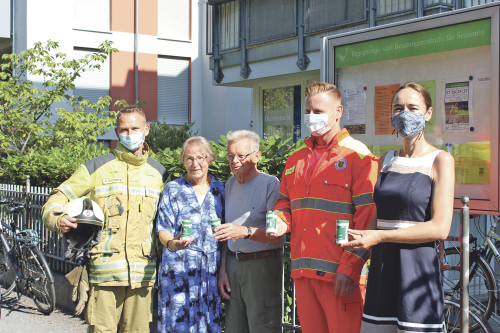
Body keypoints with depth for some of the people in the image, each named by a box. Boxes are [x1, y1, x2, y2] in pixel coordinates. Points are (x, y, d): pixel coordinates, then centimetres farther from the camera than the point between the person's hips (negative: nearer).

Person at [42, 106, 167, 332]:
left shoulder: (159, 173, 15)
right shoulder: (97, 168, 6)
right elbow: (58, 199, 5)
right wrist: (56, 219, -16)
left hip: (143, 273, 3)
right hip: (105, 270, -2)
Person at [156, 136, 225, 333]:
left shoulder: (219, 189, 11)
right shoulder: (173, 189, 5)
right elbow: (163, 229, 0)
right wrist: (171, 243, -22)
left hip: (212, 270, 2)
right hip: (179, 269, -2)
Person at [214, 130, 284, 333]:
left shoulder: (270, 184, -8)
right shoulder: (229, 185, 13)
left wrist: (245, 231, -32)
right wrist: (222, 270, 9)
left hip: (262, 265, -6)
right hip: (233, 264, 6)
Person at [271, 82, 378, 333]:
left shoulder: (358, 156, -3)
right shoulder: (296, 159, 16)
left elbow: (367, 217, -10)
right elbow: (284, 203, 26)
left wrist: (350, 268, -16)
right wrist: (282, 221, 2)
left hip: (341, 275, -6)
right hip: (303, 272, 6)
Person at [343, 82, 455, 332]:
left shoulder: (440, 161, -3)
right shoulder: (385, 160, 13)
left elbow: (440, 228, -12)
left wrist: (380, 236, -14)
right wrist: (360, 237, 1)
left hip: (418, 266, -5)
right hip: (381, 267, 5)